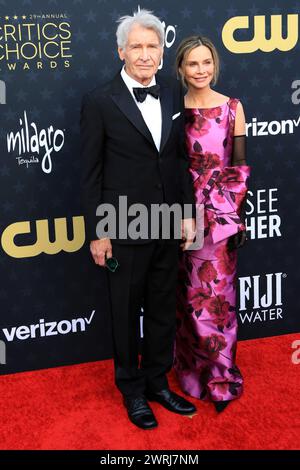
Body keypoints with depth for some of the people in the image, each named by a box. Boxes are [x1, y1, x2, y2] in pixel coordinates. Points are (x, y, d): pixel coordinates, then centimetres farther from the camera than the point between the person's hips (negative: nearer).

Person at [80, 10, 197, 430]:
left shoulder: (174, 93, 4)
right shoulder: (100, 101, -9)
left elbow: (181, 157, 9)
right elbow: (92, 173, -7)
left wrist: (188, 213, 4)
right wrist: (96, 233, -8)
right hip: (124, 229, -4)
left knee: (163, 310, 16)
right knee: (126, 313, 12)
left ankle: (157, 382, 36)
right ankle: (132, 391, 31)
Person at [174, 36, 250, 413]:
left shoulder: (232, 107, 1)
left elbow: (240, 167, 1)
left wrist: (238, 218, -3)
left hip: (221, 217, -1)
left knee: (218, 296, 3)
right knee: (188, 295, 11)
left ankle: (220, 376, 18)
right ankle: (193, 369, 30)